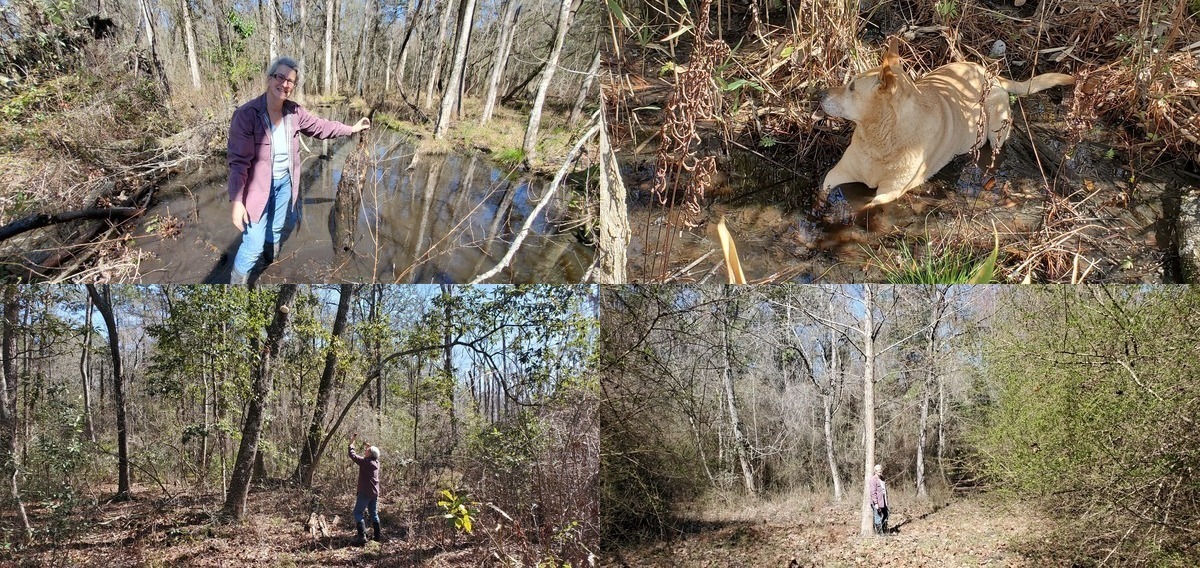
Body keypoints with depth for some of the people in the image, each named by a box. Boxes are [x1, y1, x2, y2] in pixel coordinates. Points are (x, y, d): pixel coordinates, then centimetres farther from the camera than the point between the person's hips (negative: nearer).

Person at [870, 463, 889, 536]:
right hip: (877, 503, -8)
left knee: (885, 516, 14)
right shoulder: (874, 479, -12)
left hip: (883, 502, 8)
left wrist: (886, 501, 19)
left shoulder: (882, 478, 14)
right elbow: (873, 492, -16)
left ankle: (885, 531, 25)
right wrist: (875, 503, -20)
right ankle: (879, 533, 5)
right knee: (878, 517, -2)